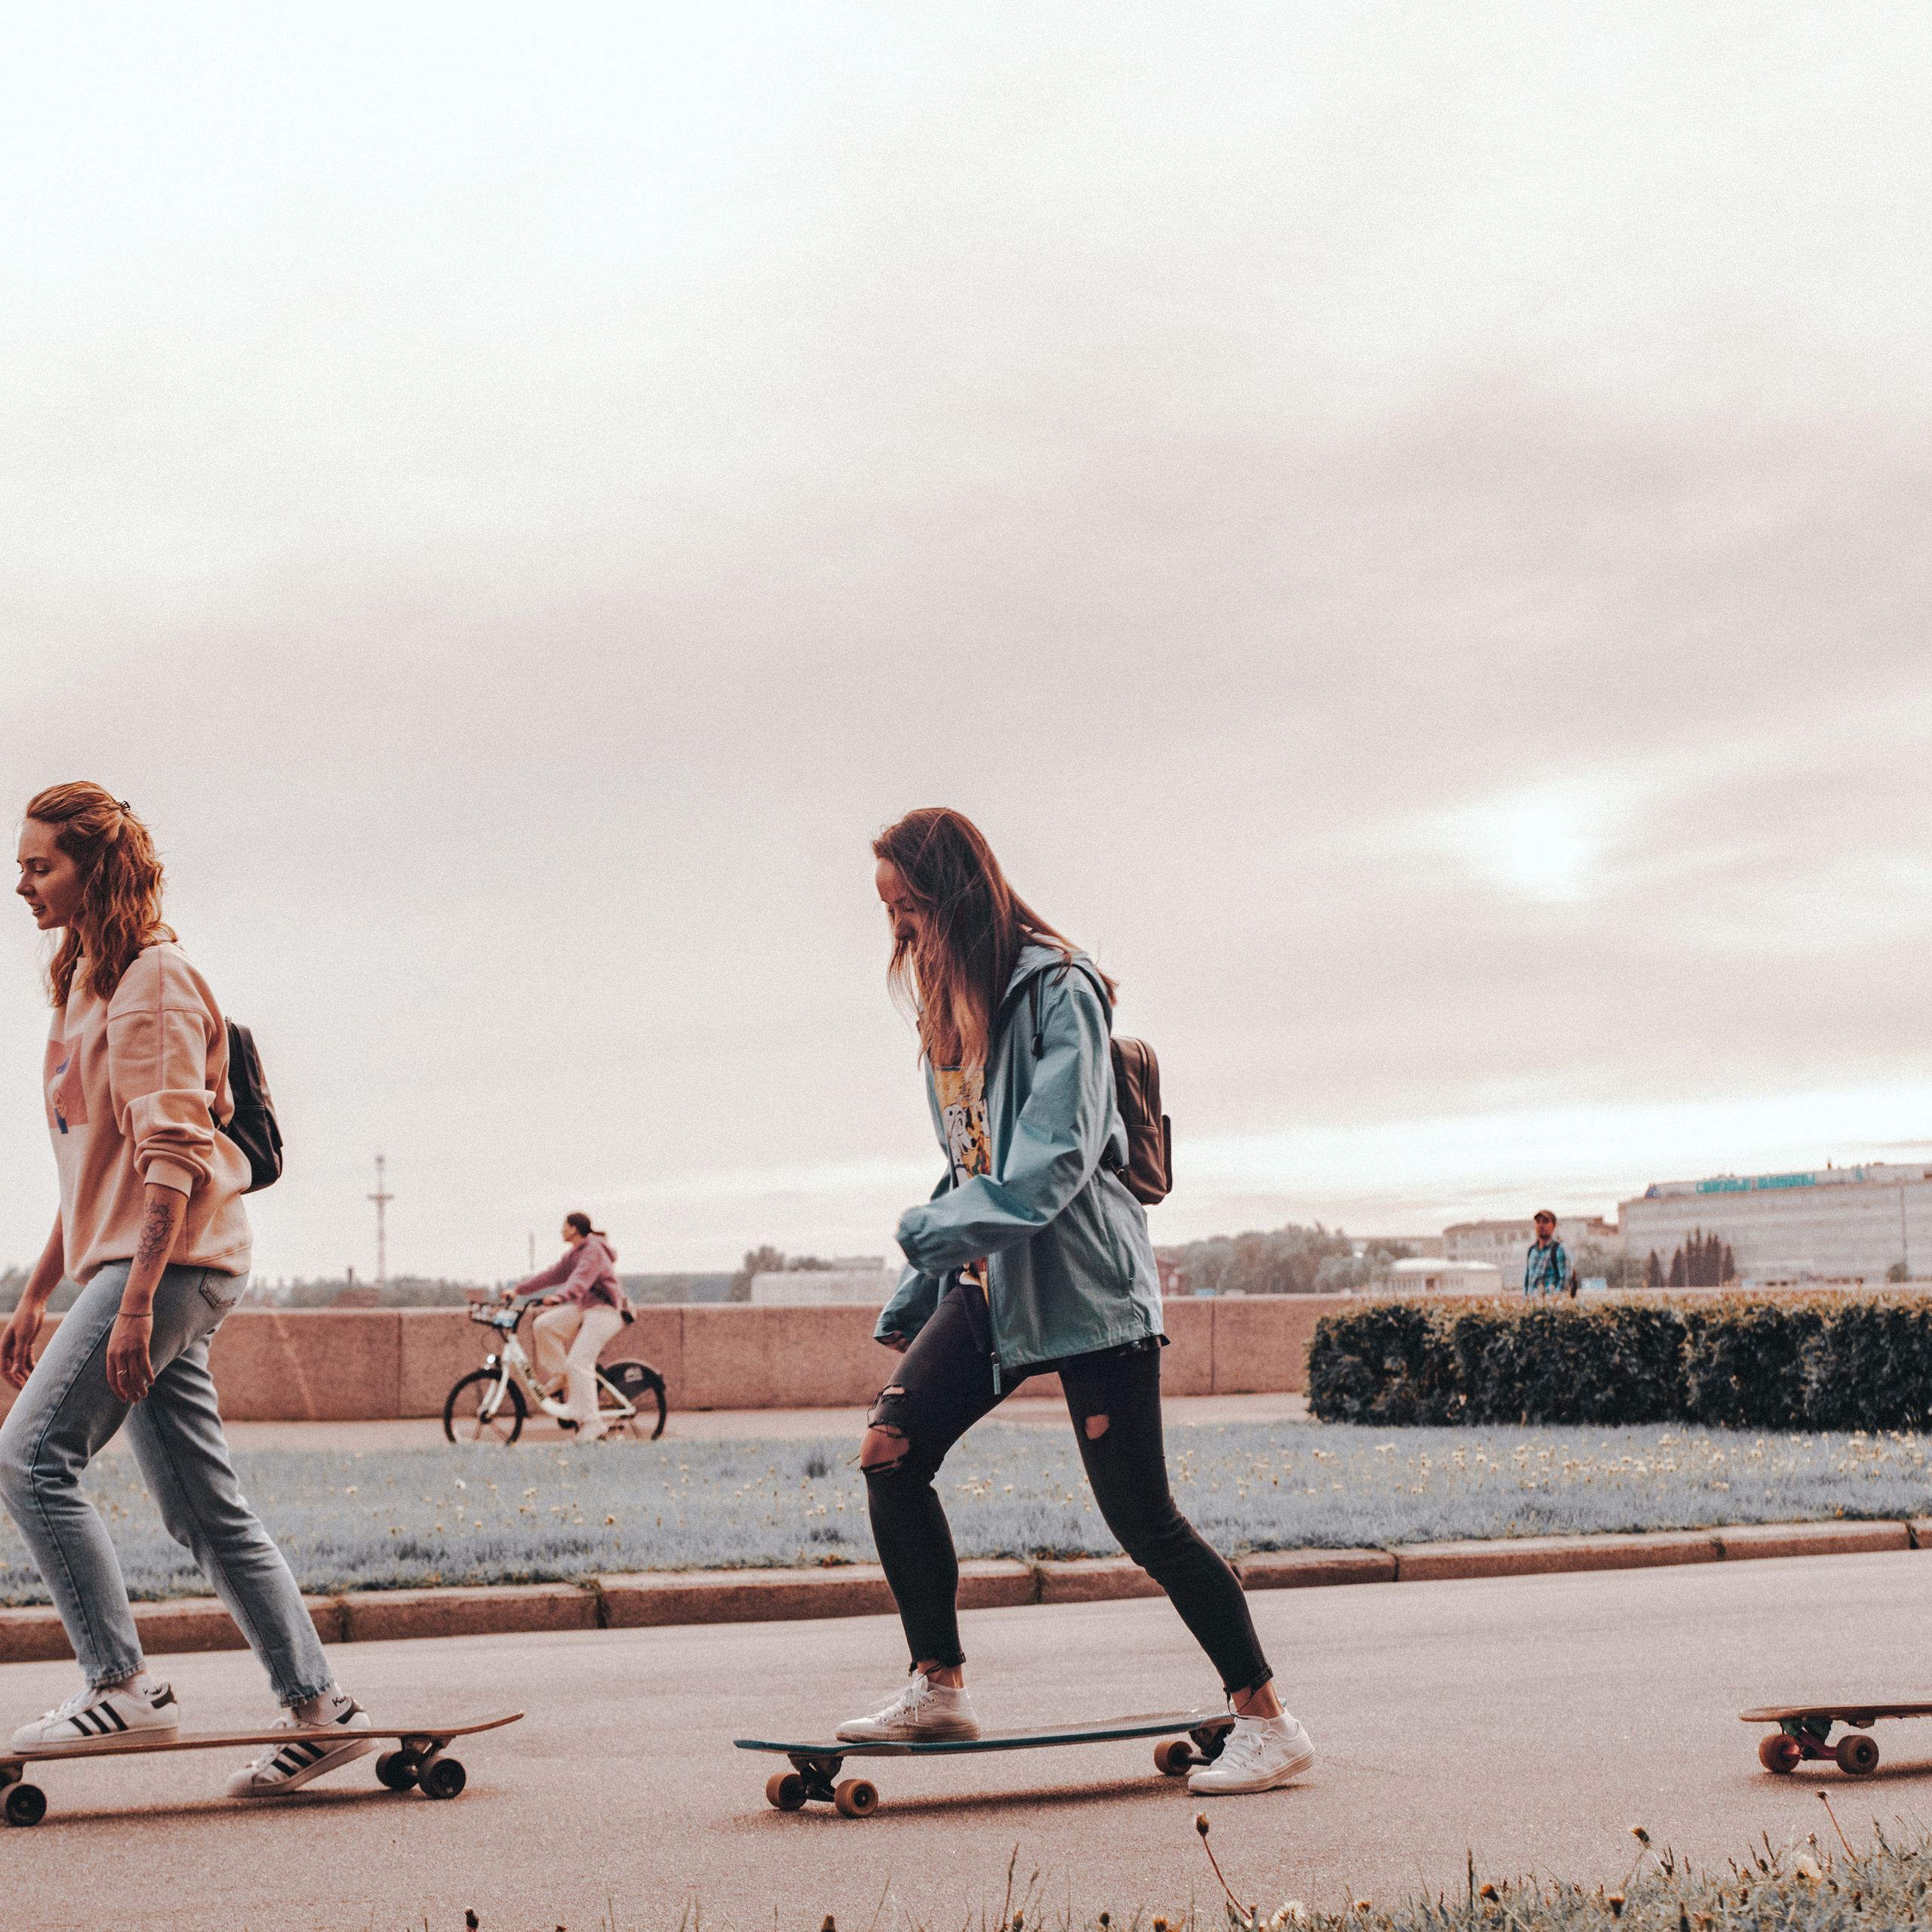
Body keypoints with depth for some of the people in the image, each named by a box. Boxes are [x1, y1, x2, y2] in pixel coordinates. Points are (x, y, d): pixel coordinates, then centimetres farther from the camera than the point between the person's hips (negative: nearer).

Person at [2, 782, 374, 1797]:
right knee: (203, 1507, 6)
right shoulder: (88, 985, 22)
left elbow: (172, 1154, -16)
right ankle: (319, 1709, 8)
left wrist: (137, 1298, -23)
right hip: (129, 1261, 10)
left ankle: (122, 1684, -12)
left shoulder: (153, 981, -7)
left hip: (170, 1260, -10)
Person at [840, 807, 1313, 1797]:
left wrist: (941, 1229, -29)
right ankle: (938, 1687, 6)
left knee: (1140, 1514, -8)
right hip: (988, 1280, 8)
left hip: (1083, 1280, -8)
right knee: (889, 1451, -5)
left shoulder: (1056, 988, -12)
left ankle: (1266, 1718, 4)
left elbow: (1058, 1157, -22)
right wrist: (910, 1304, 16)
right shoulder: (948, 1004, 14)